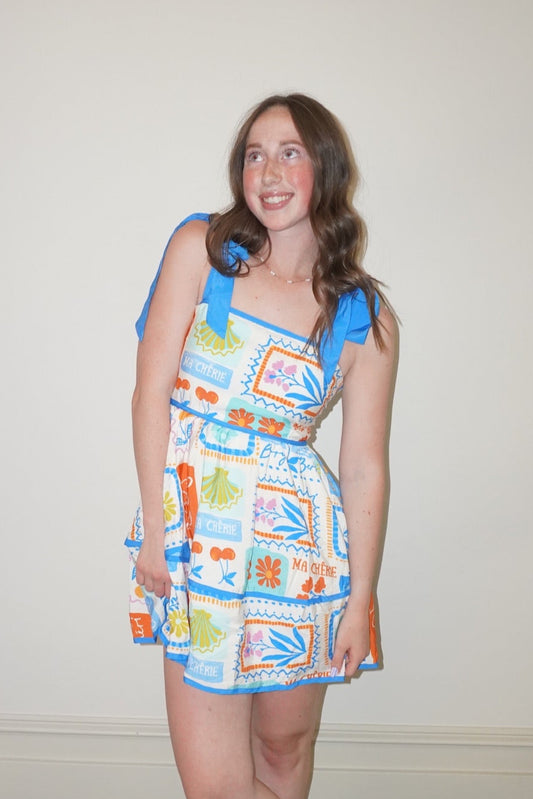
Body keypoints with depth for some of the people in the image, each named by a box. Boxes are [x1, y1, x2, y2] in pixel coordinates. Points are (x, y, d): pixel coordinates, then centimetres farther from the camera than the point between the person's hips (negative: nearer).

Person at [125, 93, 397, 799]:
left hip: (296, 535, 0)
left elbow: (364, 467, 1)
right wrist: (155, 531, -6)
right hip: (192, 529, 0)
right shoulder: (200, 248, -1)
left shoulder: (365, 317, -1)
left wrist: (360, 601, 2)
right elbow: (152, 391, -4)